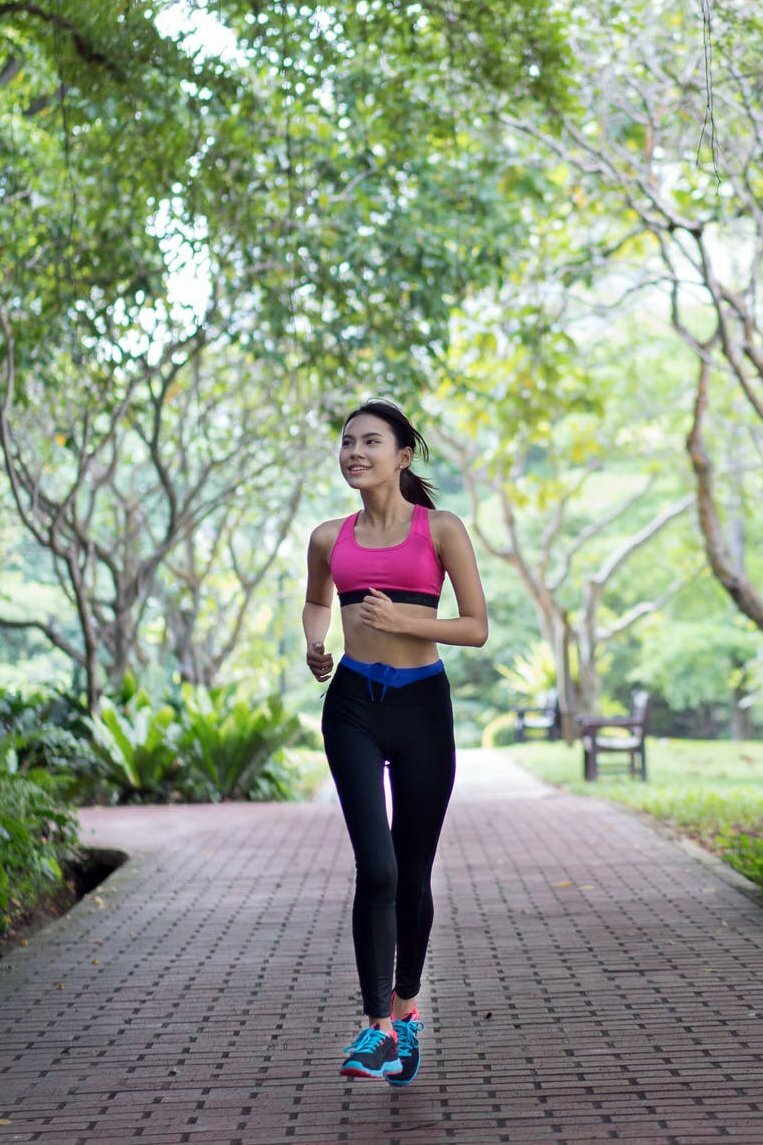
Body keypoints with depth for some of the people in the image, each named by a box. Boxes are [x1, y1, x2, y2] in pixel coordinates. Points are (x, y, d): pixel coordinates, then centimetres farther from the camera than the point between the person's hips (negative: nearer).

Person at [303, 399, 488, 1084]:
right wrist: (316, 645, 7)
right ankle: (380, 1025, -7)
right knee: (376, 867, -14)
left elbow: (477, 628, -1)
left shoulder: (441, 530, -1)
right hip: (353, 703, 1)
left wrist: (404, 620, -15)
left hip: (422, 702, -1)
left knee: (413, 873, 9)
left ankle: (406, 1006, 31)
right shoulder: (330, 539, 8)